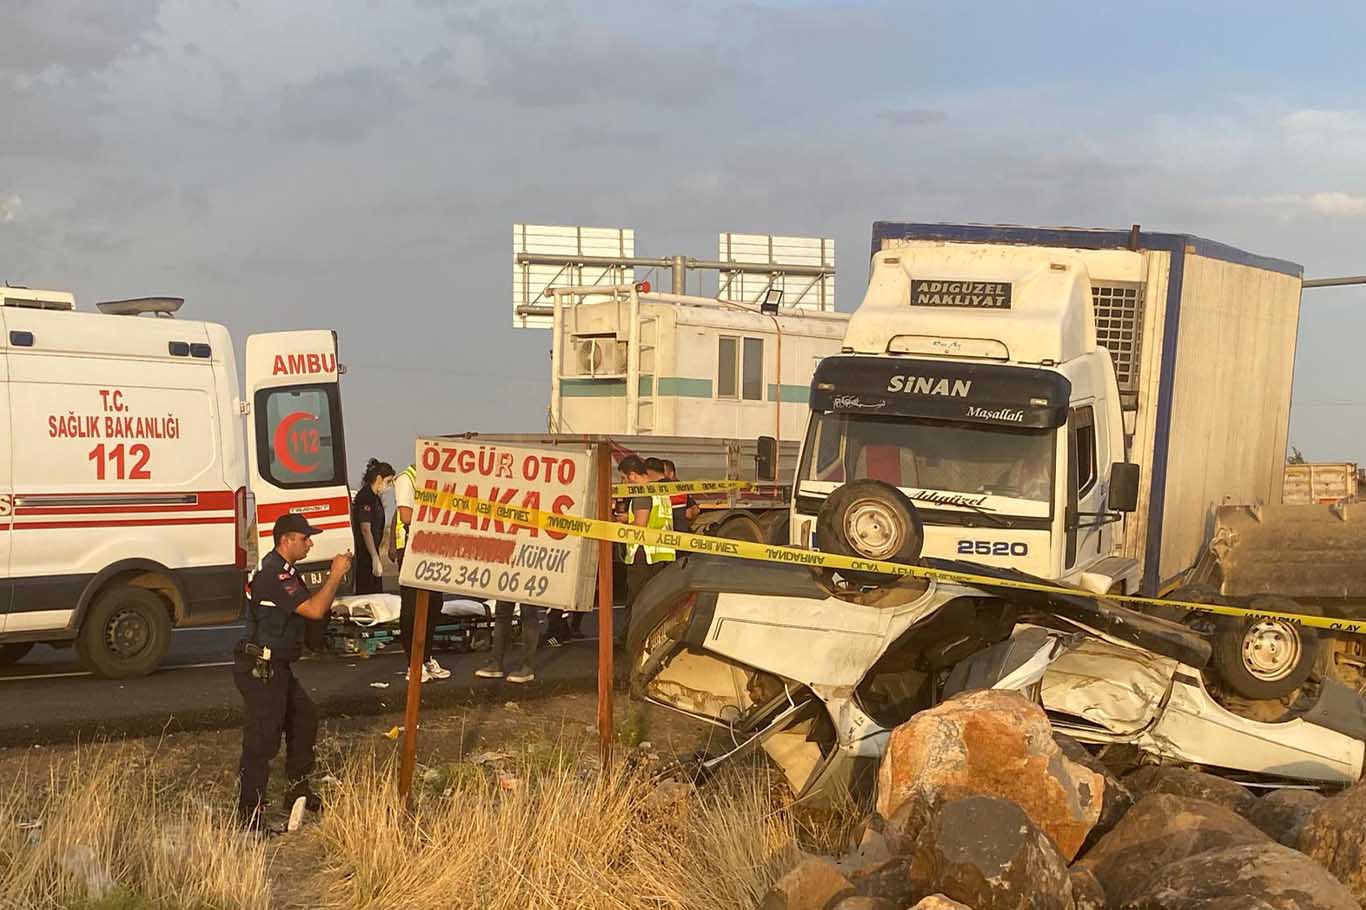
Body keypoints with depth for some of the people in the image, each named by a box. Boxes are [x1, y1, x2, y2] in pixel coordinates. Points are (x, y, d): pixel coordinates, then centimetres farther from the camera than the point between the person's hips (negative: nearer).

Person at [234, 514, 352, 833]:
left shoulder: (284, 571, 14)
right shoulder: (273, 575, -21)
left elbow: (314, 605, 20)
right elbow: (314, 610, -25)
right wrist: (336, 575, -17)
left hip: (278, 668, 11)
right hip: (260, 671, -11)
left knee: (304, 718, 21)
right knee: (262, 739, -8)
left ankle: (298, 789, 35)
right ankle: (248, 813, -3)